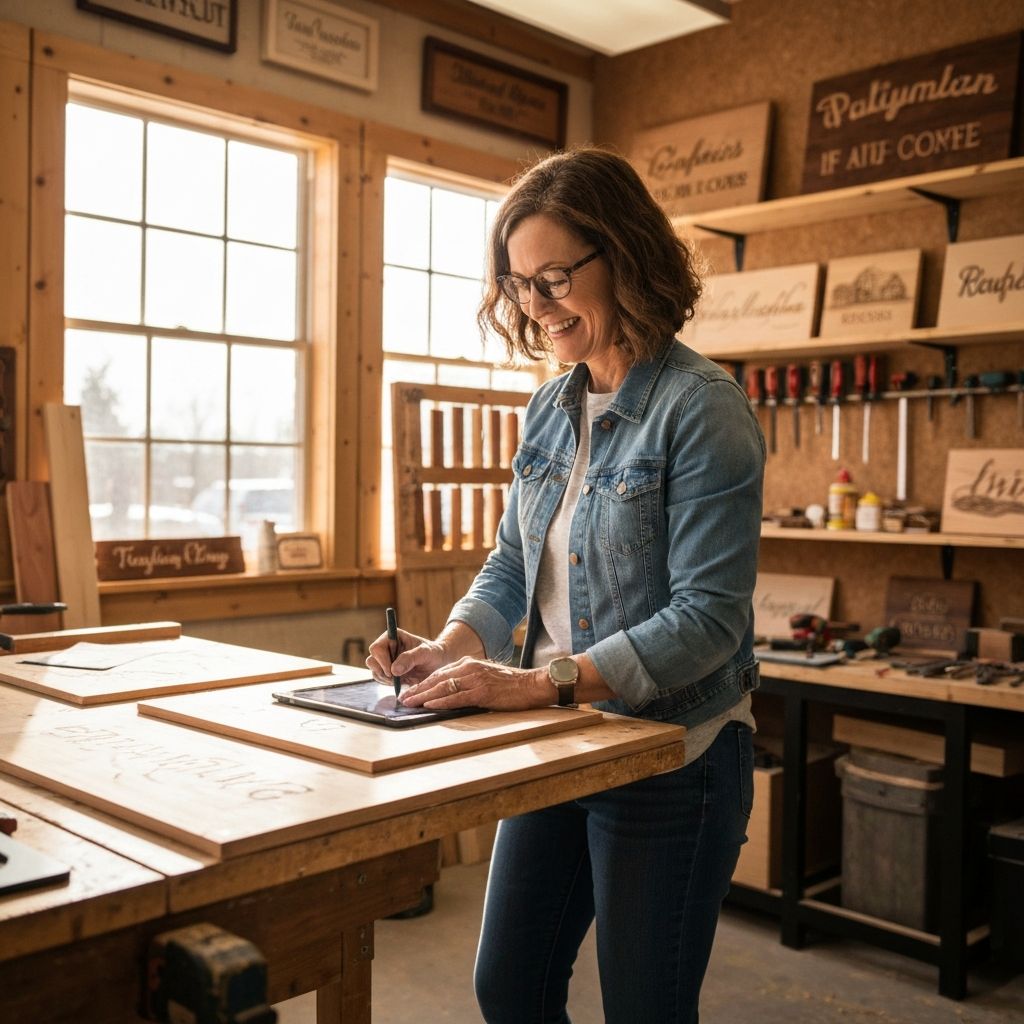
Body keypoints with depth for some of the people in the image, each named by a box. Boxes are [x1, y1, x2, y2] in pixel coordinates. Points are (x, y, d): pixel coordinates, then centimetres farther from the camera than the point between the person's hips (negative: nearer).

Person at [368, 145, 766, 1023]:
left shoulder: (702, 408, -17)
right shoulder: (551, 408, 5)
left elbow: (708, 617, -22)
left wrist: (542, 682, -27)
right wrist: (451, 648, -8)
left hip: (670, 756, -6)